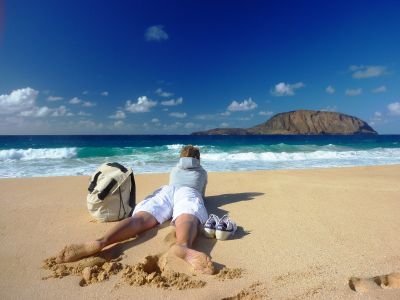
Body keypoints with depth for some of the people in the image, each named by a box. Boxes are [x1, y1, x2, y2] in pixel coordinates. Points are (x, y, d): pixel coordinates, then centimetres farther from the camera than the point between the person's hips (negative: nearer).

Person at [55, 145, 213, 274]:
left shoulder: (174, 170, 41)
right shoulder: (203, 172, 38)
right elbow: (201, 194, 50)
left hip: (165, 190, 2)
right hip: (188, 193, -2)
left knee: (141, 218, -24)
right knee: (188, 219, -35)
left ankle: (100, 242, -53)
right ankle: (183, 247, -71)